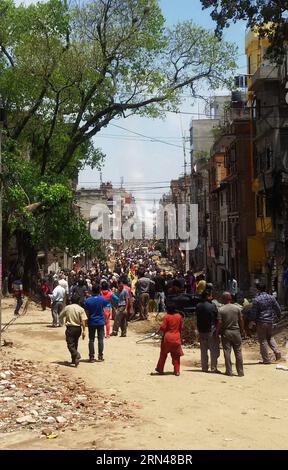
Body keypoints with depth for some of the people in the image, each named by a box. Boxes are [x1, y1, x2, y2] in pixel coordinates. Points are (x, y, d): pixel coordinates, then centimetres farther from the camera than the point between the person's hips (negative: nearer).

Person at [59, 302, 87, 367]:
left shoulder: (67, 308, -3)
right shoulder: (81, 309, -5)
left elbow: (60, 317, 8)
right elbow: (83, 321, -10)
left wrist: (63, 322, 27)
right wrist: (83, 331, -5)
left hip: (70, 328, -2)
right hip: (78, 328, 2)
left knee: (70, 345, -4)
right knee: (75, 344, 17)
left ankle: (76, 355, -28)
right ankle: (74, 360, 20)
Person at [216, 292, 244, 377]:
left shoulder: (221, 310, -8)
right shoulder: (237, 308, 0)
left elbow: (219, 323, -10)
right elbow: (241, 320, 2)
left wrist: (217, 333, 1)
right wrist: (241, 330, 14)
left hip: (225, 332, -2)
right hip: (236, 332, 2)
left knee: (227, 352, 4)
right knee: (238, 352, 6)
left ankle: (229, 371, 6)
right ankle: (240, 372, 8)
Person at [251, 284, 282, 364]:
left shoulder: (256, 300, -12)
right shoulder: (271, 298, 2)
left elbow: (254, 313, -10)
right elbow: (278, 308, 8)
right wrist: (278, 316, 27)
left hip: (261, 322, -5)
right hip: (270, 321, 5)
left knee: (263, 340, 4)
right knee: (270, 337, 24)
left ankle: (267, 359, 6)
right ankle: (277, 352, 6)